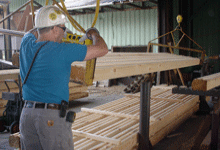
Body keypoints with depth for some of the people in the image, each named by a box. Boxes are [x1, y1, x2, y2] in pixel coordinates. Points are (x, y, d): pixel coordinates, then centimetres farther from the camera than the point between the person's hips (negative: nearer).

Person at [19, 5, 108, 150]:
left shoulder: (27, 44, 6)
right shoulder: (62, 50, -13)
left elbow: (32, 32, 34)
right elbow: (102, 49, -7)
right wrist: (94, 34, 12)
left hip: (26, 115, 7)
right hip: (52, 117, -7)